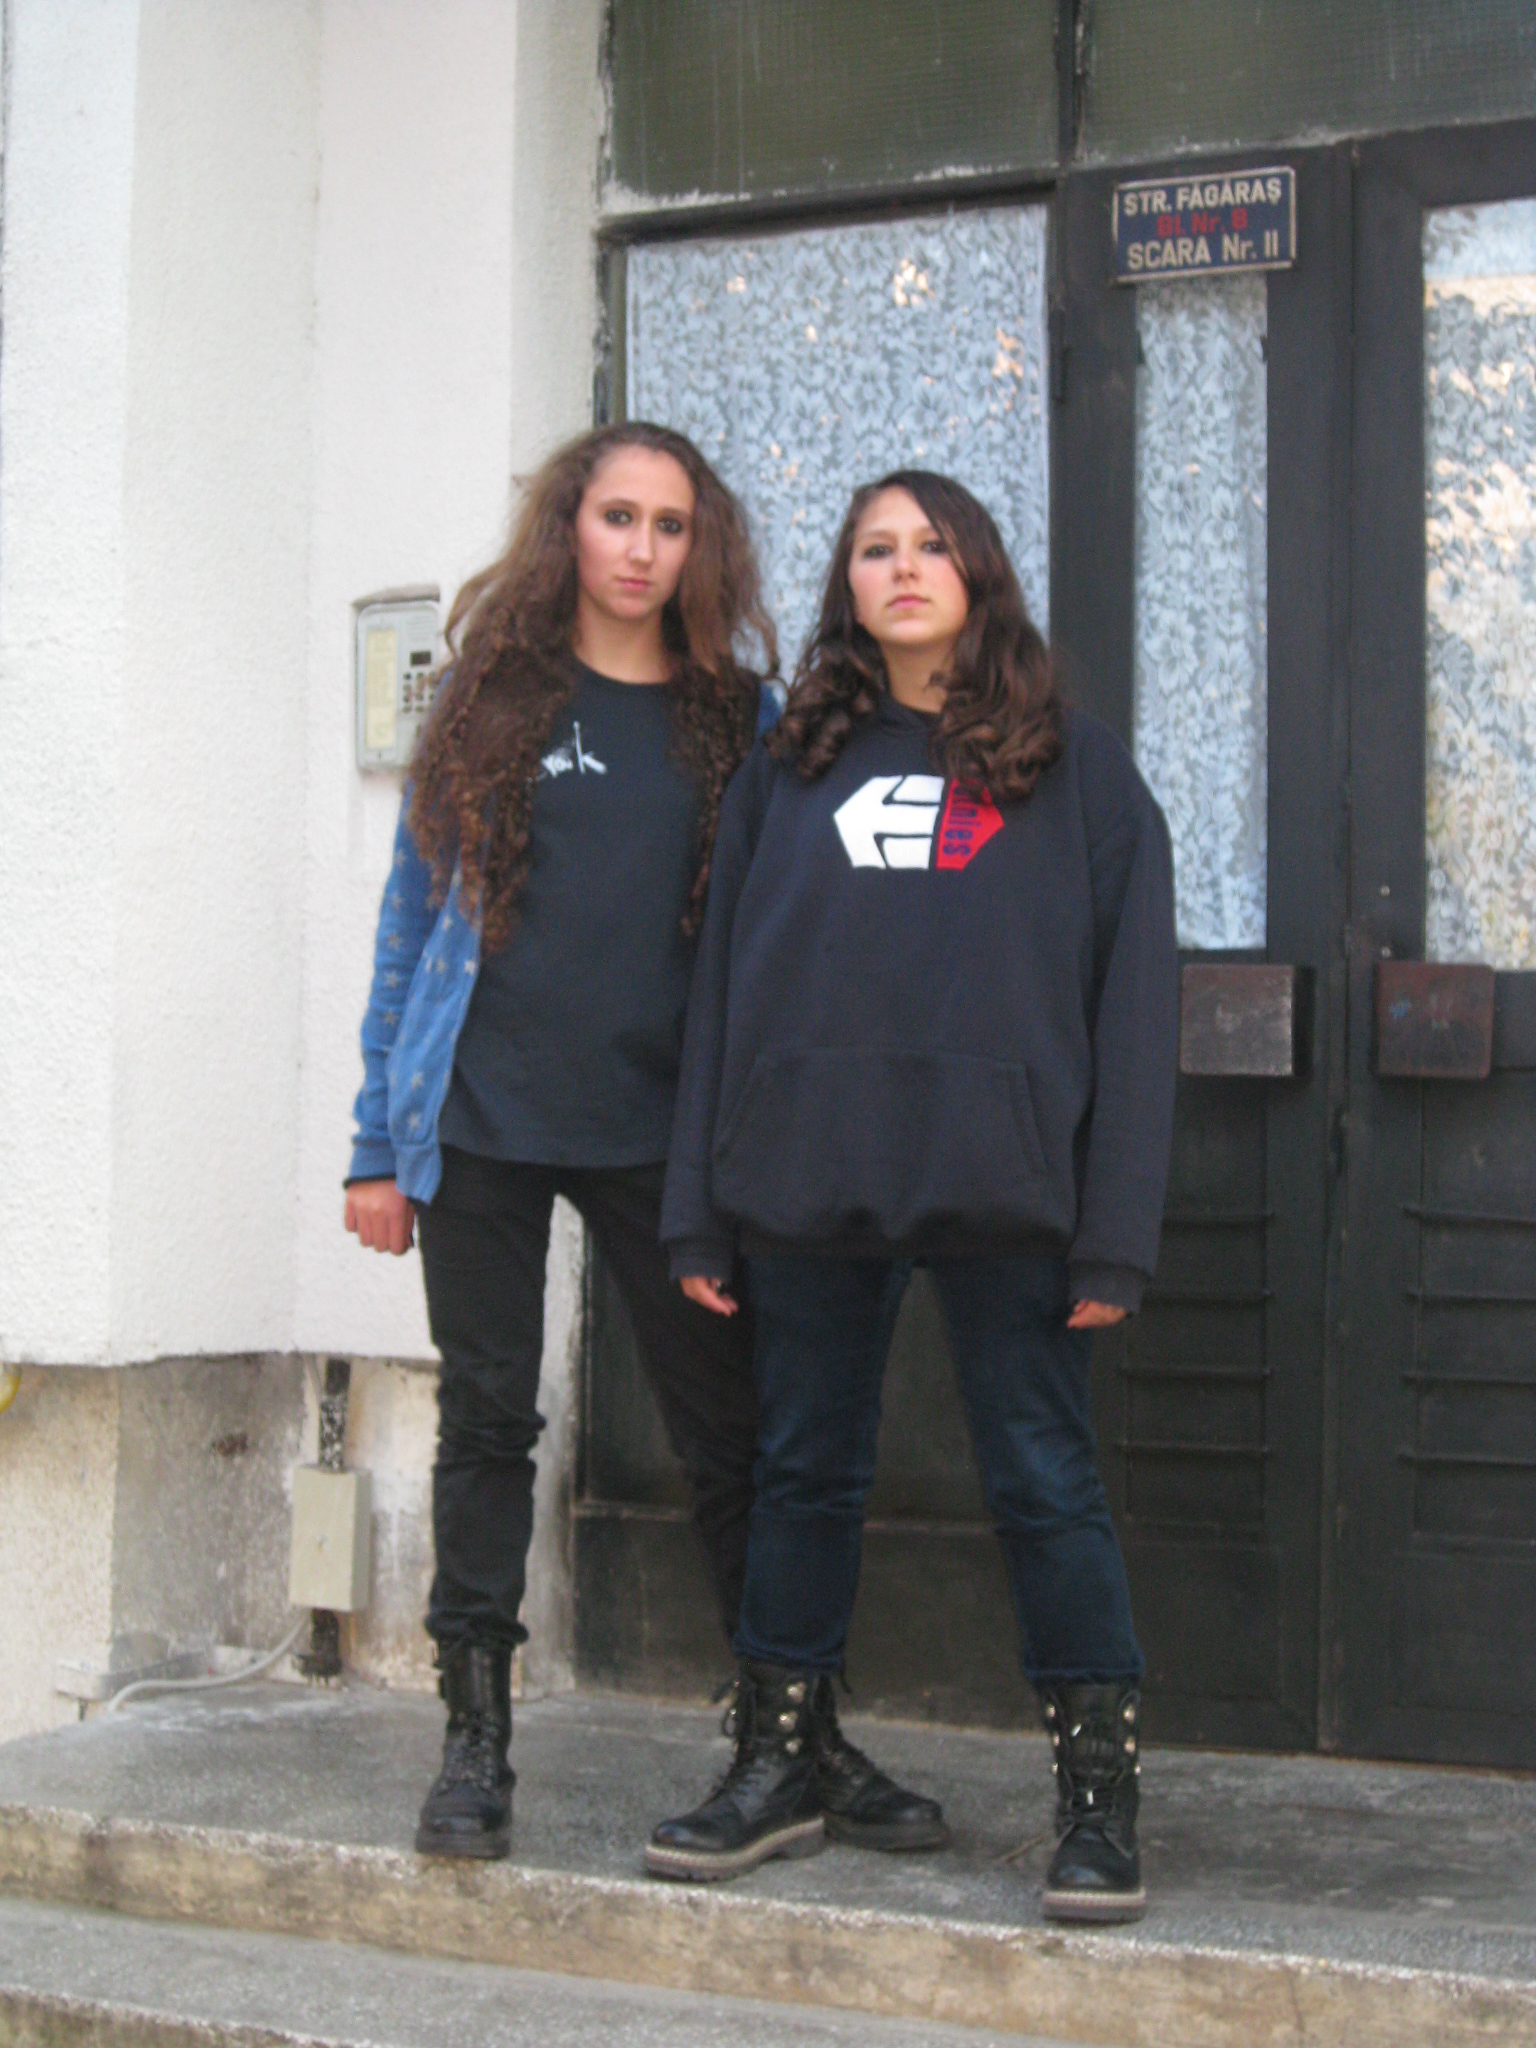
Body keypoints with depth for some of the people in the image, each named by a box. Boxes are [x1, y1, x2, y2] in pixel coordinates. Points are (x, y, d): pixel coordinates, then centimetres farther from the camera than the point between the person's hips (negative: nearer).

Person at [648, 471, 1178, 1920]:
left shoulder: (1074, 771, 6)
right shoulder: (788, 768, 14)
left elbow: (1133, 1002, 1)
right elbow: (721, 985, 12)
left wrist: (1114, 1236, -8)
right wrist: (700, 1210, 4)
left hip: (1002, 1185, -3)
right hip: (808, 1185, 3)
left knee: (1044, 1483, -1)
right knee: (804, 1472, 10)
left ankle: (1099, 1798, 8)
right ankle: (775, 1771, 22)